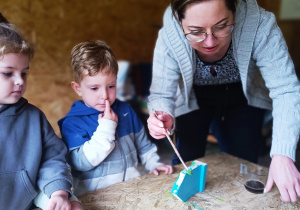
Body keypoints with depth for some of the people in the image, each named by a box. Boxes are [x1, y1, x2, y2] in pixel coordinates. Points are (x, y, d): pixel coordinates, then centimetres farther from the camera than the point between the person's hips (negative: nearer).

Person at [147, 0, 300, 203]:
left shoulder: (259, 24, -36)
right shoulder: (168, 37, -33)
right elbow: (162, 95, -24)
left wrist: (283, 155, -45)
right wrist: (165, 117, -48)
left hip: (243, 96, 1)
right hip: (193, 99, 0)